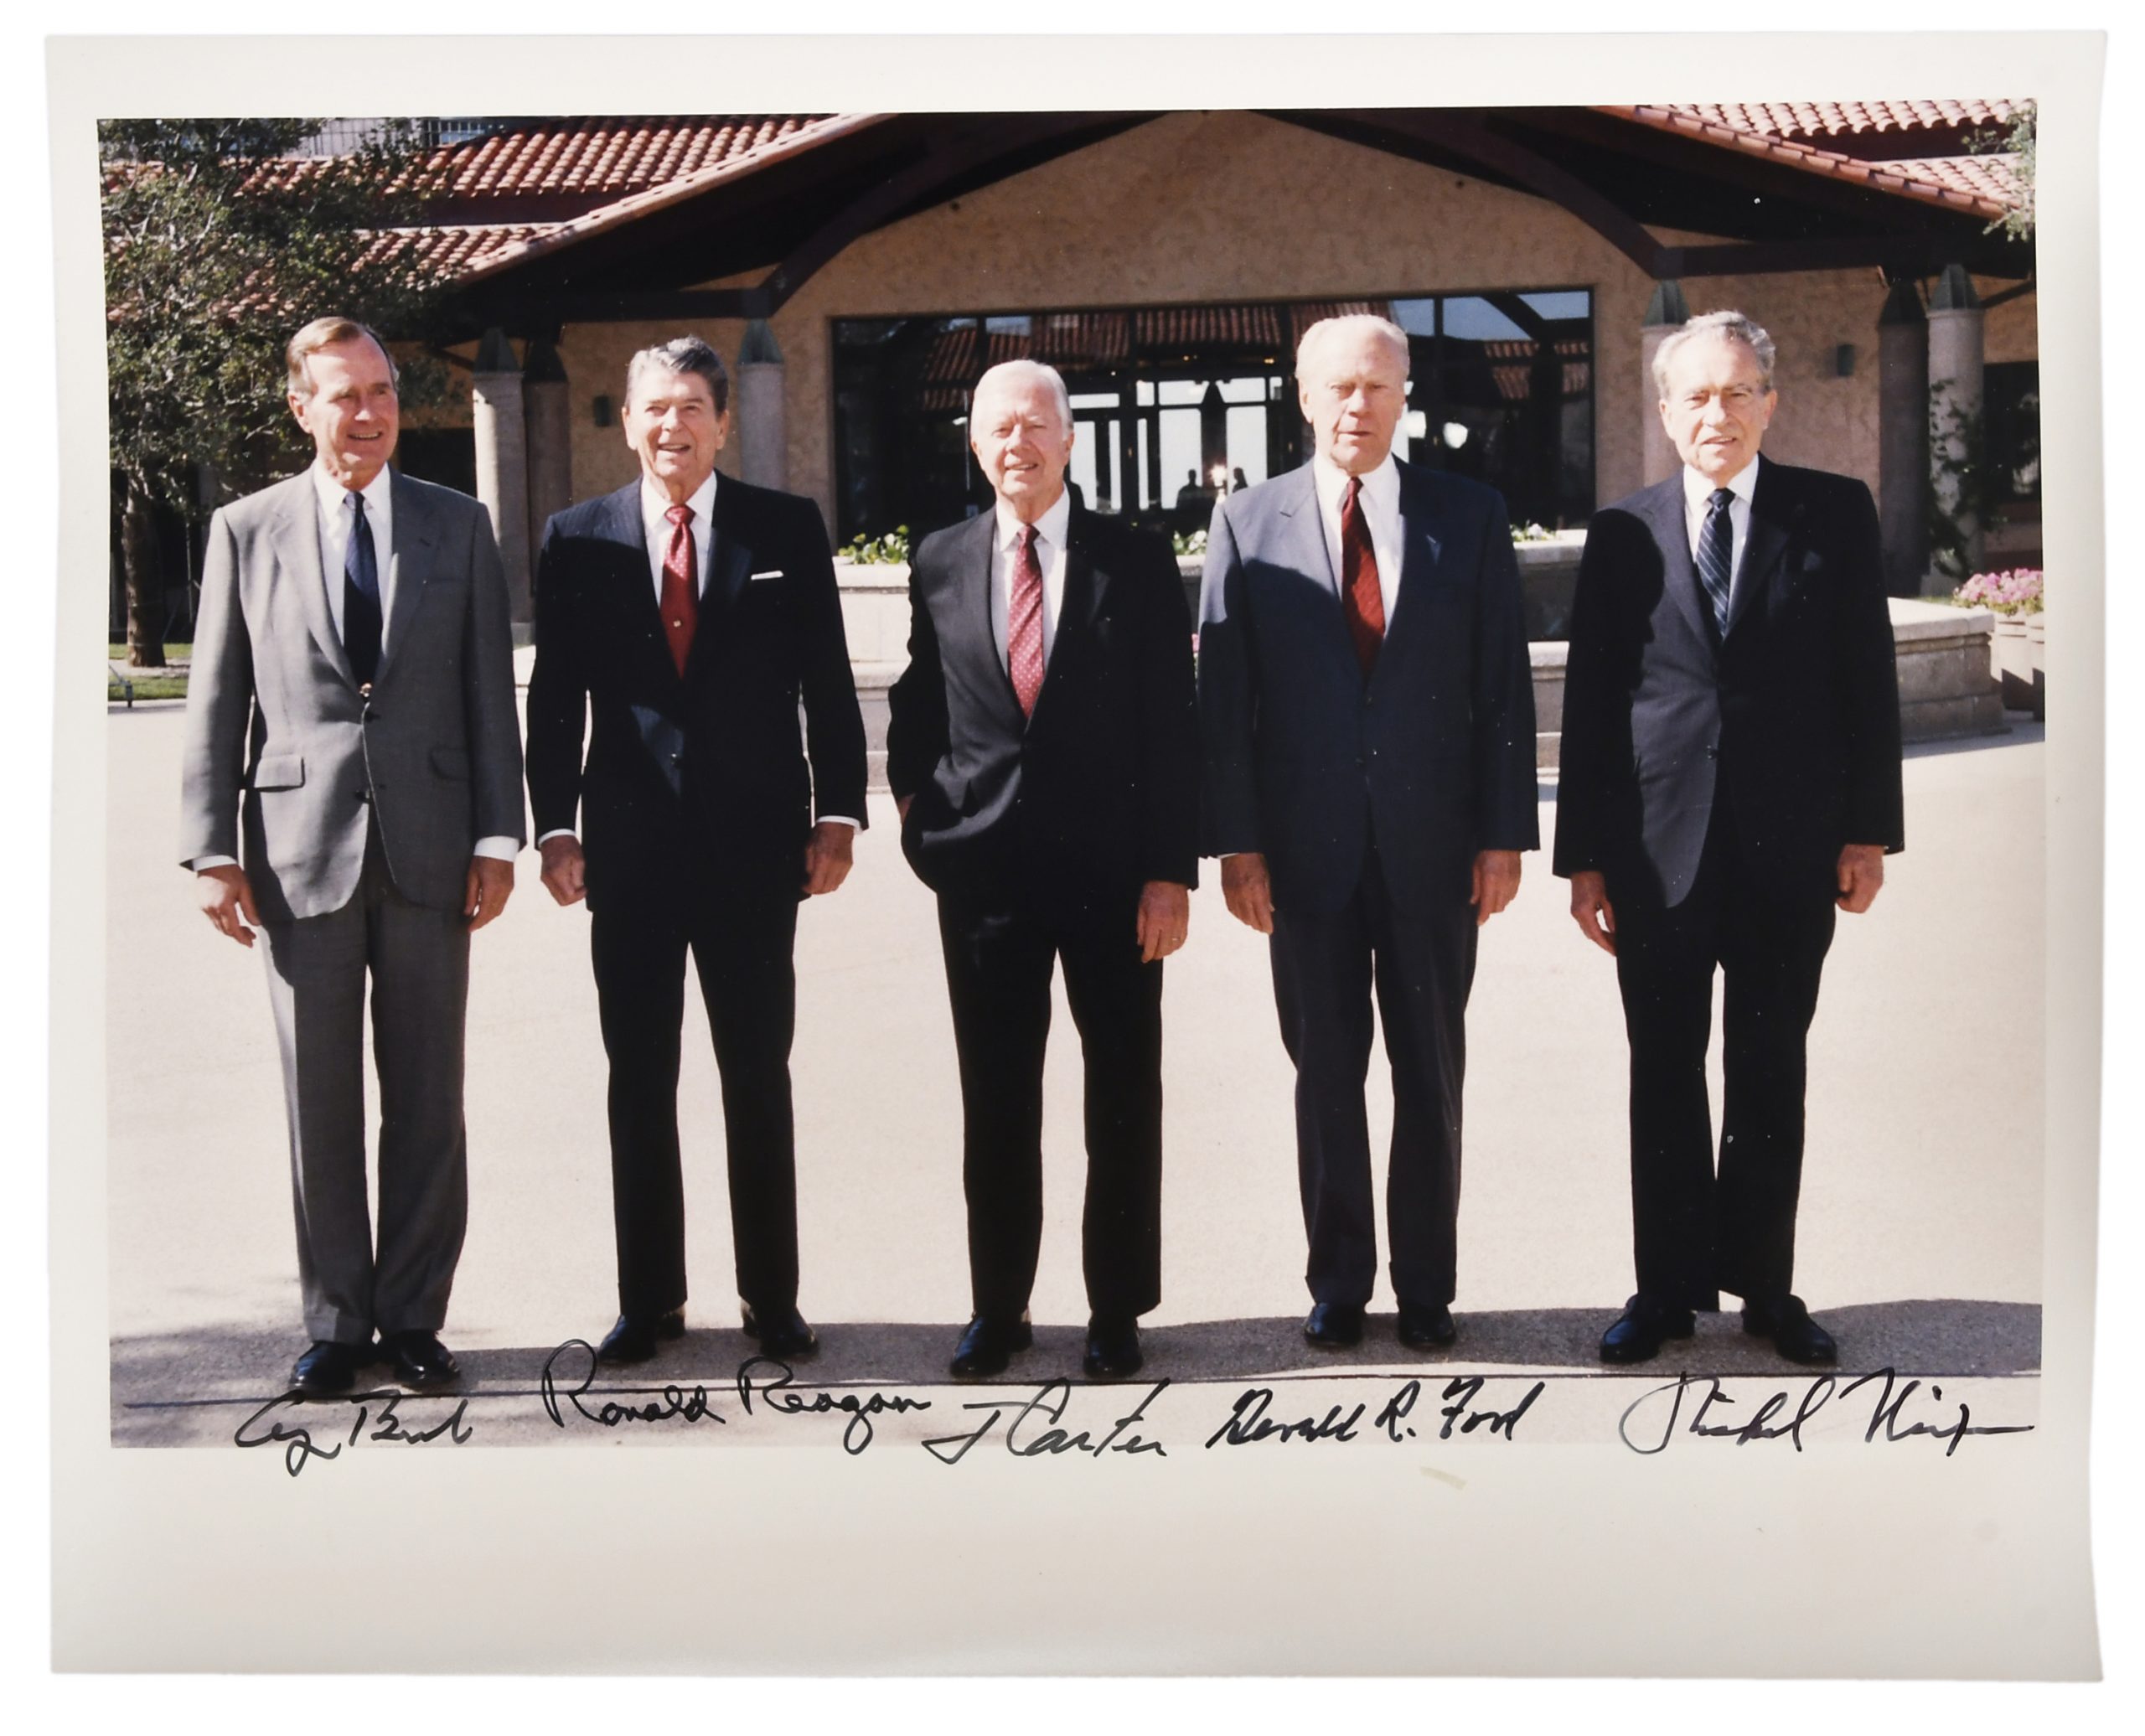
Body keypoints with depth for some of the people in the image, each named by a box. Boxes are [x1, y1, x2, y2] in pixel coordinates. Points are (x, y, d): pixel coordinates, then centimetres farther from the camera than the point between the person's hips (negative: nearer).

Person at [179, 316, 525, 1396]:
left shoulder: (458, 527, 7)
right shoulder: (246, 532, 5)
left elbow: (490, 693, 6)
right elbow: (215, 702, 5)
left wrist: (497, 840, -1)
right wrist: (213, 849, -2)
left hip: (427, 852, 1)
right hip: (301, 852, 0)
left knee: (427, 1099, 6)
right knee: (318, 1105, 6)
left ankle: (413, 1317, 17)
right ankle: (337, 1319, 18)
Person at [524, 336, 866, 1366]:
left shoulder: (787, 530, 4)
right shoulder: (576, 540, 6)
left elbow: (827, 683, 3)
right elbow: (555, 698, 5)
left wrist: (838, 814, -4)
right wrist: (554, 826, -3)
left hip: (754, 843, -1)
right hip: (630, 846, 1)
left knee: (759, 1079, 7)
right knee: (638, 1084, 8)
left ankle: (772, 1298, 17)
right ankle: (649, 1299, 19)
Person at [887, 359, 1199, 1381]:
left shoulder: (1136, 563, 0)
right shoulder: (941, 564, 7)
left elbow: (1172, 728, -3)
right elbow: (917, 701, 19)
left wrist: (1171, 871, -8)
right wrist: (916, 797, 5)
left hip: (1112, 867, -1)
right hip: (983, 867, 2)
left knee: (1124, 1102, 6)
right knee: (994, 1104, 7)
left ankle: (1118, 1310, 18)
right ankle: (997, 1309, 19)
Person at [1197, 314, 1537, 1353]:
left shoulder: (1469, 517, 3)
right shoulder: (1247, 524, 2)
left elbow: (1505, 685, 2)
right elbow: (1224, 694, 0)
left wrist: (1505, 834, -3)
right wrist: (1235, 841, -5)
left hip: (1434, 845, 0)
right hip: (1307, 848, 0)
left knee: (1431, 1074, 9)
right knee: (1325, 1074, 9)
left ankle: (1425, 1287, 22)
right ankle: (1336, 1283, 22)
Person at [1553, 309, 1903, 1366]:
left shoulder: (1835, 515, 4)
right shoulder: (1623, 533, 4)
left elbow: (1867, 677, 3)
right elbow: (1588, 703, 3)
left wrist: (1868, 829, -2)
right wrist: (1583, 857, 0)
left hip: (1789, 846, 0)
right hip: (1656, 849, 0)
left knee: (1771, 1078, 9)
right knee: (1664, 1078, 8)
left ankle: (1763, 1285, 22)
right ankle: (1670, 1287, 20)